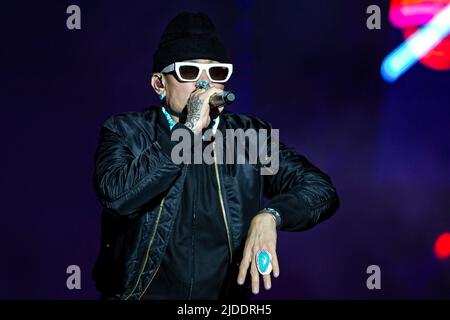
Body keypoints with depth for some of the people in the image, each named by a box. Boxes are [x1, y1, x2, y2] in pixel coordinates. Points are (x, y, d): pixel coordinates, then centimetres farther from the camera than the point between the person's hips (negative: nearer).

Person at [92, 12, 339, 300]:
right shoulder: (127, 132, 0)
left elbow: (322, 190, -2)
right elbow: (117, 196, -18)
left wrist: (269, 216, -20)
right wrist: (189, 130, -17)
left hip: (227, 299, 2)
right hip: (143, 294, -2)